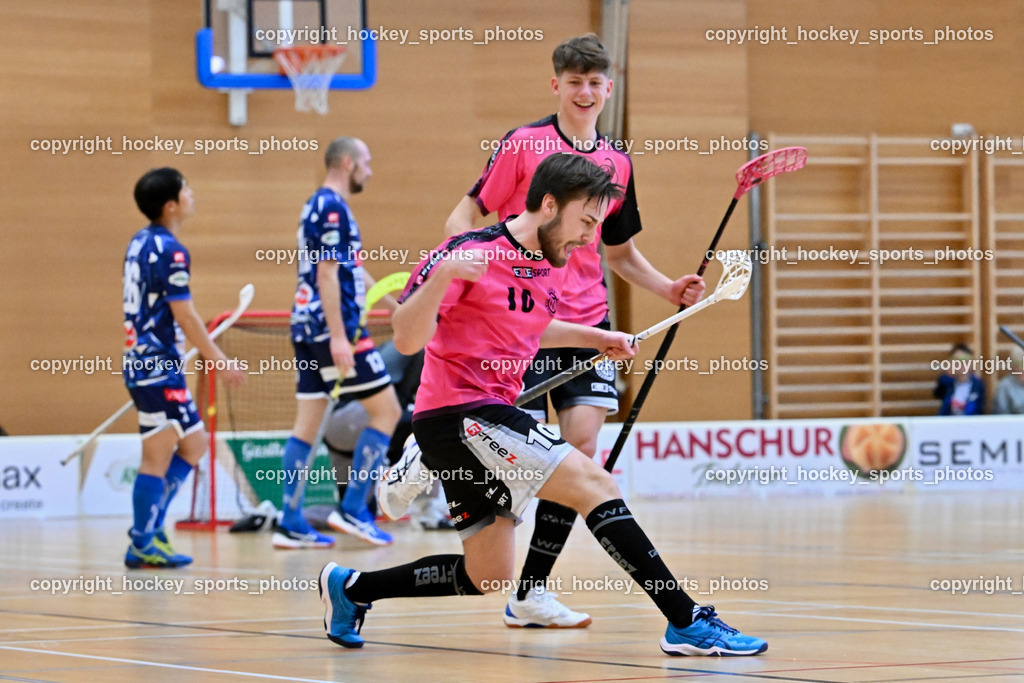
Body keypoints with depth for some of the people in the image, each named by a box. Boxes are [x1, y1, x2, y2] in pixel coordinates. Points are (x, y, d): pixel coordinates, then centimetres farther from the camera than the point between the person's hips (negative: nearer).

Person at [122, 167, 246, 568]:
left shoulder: (140, 243, 12)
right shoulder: (170, 250, -16)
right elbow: (185, 316, -17)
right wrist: (221, 362, -10)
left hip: (141, 361, 10)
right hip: (158, 368, -10)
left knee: (193, 444, 15)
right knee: (157, 459, -3)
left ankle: (149, 528, 14)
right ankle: (143, 546, 2)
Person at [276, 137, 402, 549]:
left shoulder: (320, 206, 19)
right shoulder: (332, 207, -11)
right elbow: (327, 273, -18)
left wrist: (397, 305, 33)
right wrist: (339, 337, -23)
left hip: (307, 329, 10)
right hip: (331, 328, -10)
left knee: (307, 425, 6)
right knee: (387, 410, -3)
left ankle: (291, 523, 3)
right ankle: (352, 509, -5)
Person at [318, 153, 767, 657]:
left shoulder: (552, 266, 11)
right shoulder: (472, 253, -14)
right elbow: (406, 340, -21)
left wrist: (595, 338, 21)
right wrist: (442, 275, -36)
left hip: (492, 415, 10)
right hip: (459, 412, -10)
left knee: (488, 578, 13)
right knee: (594, 484, -18)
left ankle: (350, 587, 27)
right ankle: (687, 623, -20)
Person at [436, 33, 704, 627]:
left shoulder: (617, 164, 11)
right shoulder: (524, 144, -3)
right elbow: (472, 213, -1)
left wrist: (668, 288, 9)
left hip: (587, 319, 4)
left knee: (583, 445, -7)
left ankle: (531, 590, -1)